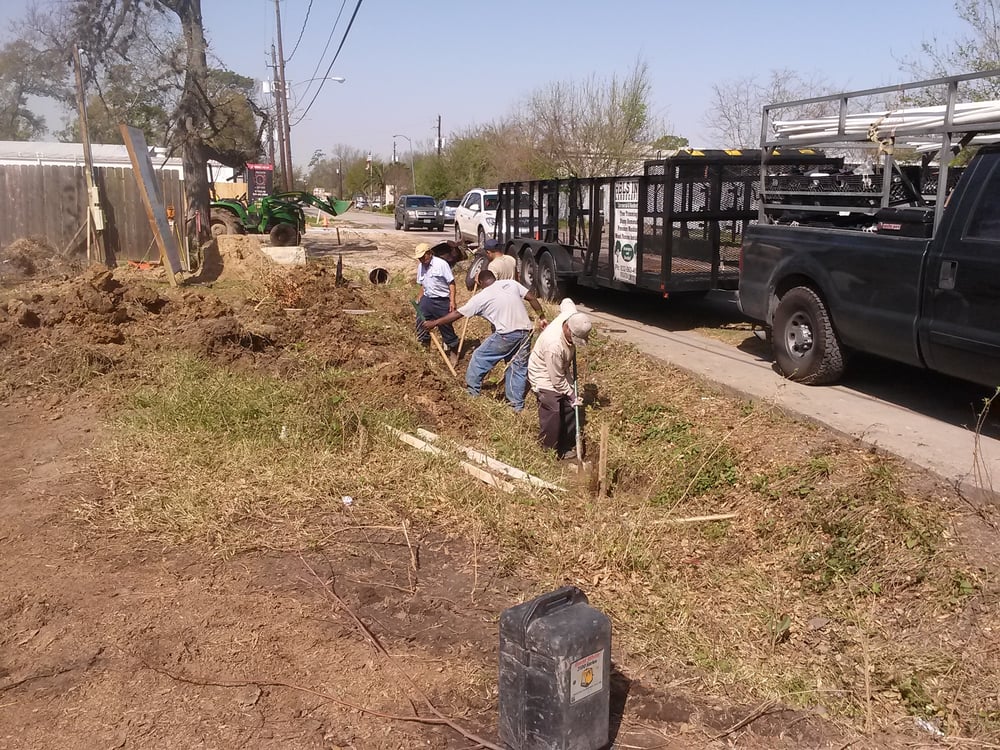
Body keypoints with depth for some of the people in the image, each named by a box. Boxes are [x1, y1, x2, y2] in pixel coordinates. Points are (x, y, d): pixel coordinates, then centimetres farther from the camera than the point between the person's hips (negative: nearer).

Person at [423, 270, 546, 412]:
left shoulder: (481, 297, 0)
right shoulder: (511, 283, 11)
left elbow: (457, 314, 5)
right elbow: (532, 298, 9)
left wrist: (434, 323, 14)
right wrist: (542, 317, 17)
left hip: (506, 335, -5)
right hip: (525, 332, 5)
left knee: (479, 357, 14)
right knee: (519, 367, 15)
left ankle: (472, 391, 23)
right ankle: (517, 404, 18)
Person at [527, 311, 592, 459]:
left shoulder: (573, 317, -23)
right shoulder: (554, 345, -41)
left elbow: (567, 301, 6)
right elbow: (557, 380, -27)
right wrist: (572, 395, -12)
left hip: (560, 371, 8)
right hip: (545, 377, -8)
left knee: (570, 409, 11)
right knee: (552, 416, -9)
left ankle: (567, 447, 26)